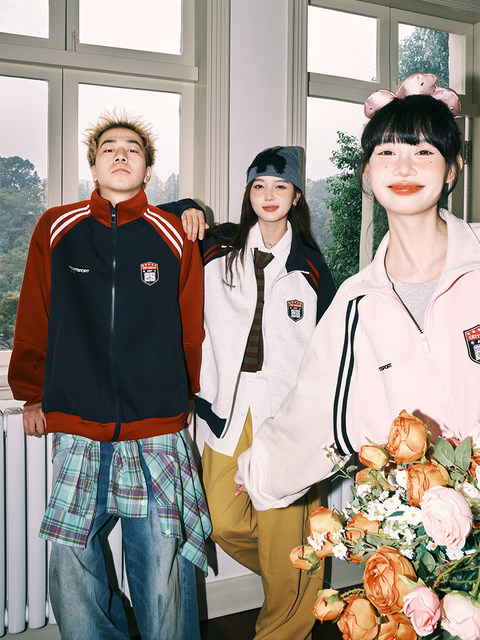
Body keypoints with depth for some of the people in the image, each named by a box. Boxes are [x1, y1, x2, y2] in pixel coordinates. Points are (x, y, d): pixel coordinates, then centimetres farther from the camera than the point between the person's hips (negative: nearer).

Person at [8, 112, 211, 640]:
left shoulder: (175, 238, 3)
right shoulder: (55, 229, 4)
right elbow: (33, 321, 11)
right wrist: (32, 394, 16)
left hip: (156, 429, 0)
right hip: (74, 427, 1)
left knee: (163, 567, 5)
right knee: (71, 567, 7)